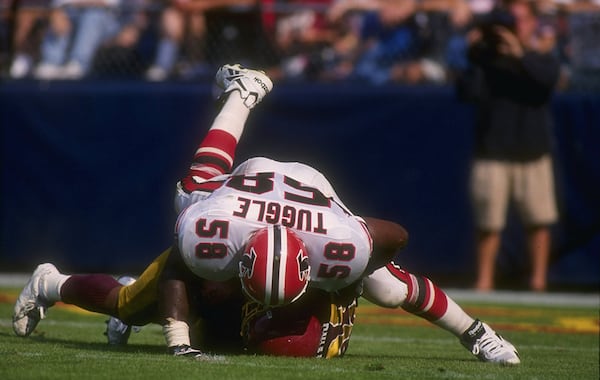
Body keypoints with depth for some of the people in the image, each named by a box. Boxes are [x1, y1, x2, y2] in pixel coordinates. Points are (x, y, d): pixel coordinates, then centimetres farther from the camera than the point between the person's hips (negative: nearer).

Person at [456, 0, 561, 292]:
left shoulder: (540, 56, 3)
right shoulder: (486, 57, 2)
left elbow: (548, 78, -20)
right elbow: (468, 92, -10)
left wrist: (520, 55, -31)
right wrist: (475, 57, -19)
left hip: (533, 152, 1)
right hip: (493, 152, -1)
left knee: (539, 220, 3)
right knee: (488, 222, -1)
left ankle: (538, 280, 12)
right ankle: (484, 281, 6)